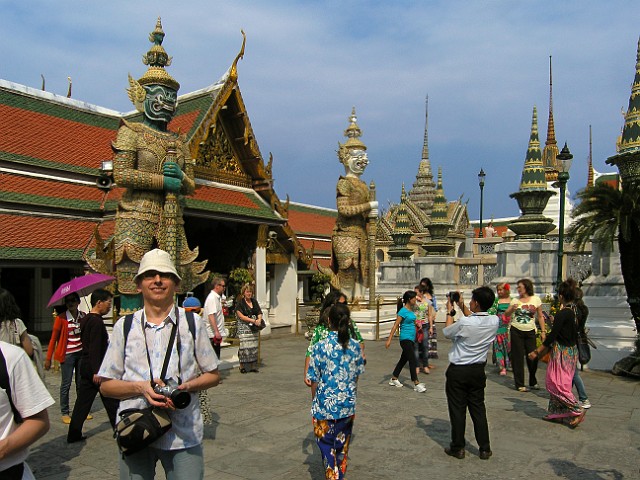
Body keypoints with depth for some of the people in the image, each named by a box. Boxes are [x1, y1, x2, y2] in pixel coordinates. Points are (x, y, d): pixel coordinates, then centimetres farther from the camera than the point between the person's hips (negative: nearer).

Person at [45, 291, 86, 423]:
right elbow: (53, 338, -6)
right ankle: (65, 413, 13)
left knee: (81, 382, 11)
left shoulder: (83, 316, 3)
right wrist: (48, 358, -7)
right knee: (66, 384, 2)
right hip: (67, 354, -4)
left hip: (81, 353, 4)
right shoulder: (61, 318, -9)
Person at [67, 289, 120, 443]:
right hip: (96, 367, -9)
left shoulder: (85, 319, 13)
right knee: (111, 401, 4)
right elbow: (95, 348, -23)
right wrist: (97, 371, -23)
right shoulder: (97, 322, -17)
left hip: (84, 366, 9)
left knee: (83, 401, 12)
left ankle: (74, 434, 14)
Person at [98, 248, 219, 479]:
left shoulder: (192, 323, 3)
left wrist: (186, 386, -12)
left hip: (183, 432, 0)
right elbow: (105, 386, 7)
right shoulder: (124, 326, 4)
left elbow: (212, 375, 8)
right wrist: (140, 387, -12)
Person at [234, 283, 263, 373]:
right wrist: (253, 320, -16)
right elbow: (241, 316, -11)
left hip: (254, 328, 5)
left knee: (254, 347, 4)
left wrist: (259, 320, -8)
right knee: (244, 346, -10)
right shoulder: (240, 302, -3)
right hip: (244, 328, -5)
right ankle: (242, 366, -1)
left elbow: (259, 313, 14)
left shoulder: (254, 301, 14)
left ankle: (253, 366, 10)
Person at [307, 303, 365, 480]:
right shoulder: (355, 346, -5)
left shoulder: (320, 346, -15)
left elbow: (314, 380, -8)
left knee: (327, 447, 11)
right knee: (342, 446, 21)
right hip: (348, 405, 4)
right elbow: (356, 377, 5)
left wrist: (314, 402, 7)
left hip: (325, 405, -4)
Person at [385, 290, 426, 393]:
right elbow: (395, 326, -15)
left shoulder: (411, 310, 11)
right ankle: (416, 384, -6)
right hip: (405, 338, -9)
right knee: (412, 360, -9)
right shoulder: (403, 311, -14)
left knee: (404, 359, 15)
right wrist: (389, 339, -18)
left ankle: (394, 379, 27)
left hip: (411, 339, 9)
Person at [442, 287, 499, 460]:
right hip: (478, 370, 5)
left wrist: (450, 312, 7)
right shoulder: (494, 321, -8)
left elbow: (447, 332, -3)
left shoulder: (464, 323, -23)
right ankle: (485, 448, 20)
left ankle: (457, 447, 15)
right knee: (478, 408, 15)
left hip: (458, 370, -5)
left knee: (457, 409, 6)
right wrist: (462, 306, 18)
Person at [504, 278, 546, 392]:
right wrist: (512, 309, -18)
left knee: (533, 357, 0)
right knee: (518, 357, 1)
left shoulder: (536, 299, 2)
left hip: (530, 332, 0)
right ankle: (519, 384, 10)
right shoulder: (515, 300, 3)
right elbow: (506, 315, 2)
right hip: (516, 331, 0)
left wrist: (543, 331, 2)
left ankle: (533, 382, 24)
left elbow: (540, 316, 6)